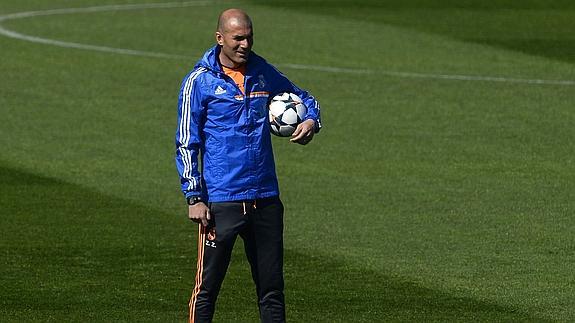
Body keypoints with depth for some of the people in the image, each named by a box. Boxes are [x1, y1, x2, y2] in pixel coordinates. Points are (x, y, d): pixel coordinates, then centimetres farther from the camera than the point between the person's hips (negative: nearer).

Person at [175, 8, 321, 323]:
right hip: (220, 201, -4)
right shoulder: (199, 81, -4)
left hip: (266, 199, 5)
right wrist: (194, 197, -10)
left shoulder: (263, 73, 9)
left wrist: (311, 121, 1)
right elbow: (186, 144, -4)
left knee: (272, 287, 8)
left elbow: (303, 98, 25)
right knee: (207, 287, -2)